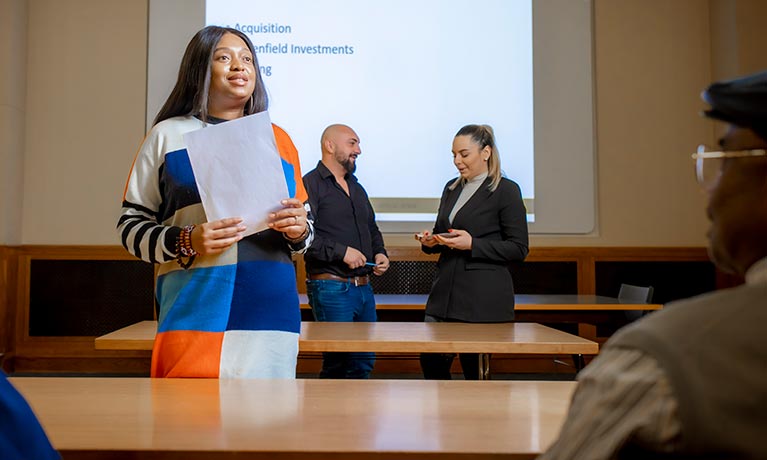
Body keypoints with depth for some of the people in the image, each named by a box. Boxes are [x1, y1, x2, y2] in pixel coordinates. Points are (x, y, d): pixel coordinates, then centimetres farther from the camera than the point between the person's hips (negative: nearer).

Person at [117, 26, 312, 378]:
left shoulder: (278, 139, 16)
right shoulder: (169, 135, 8)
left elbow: (302, 225, 20)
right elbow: (130, 224, 6)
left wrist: (299, 231, -3)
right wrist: (186, 242, -12)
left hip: (272, 311, 3)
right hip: (195, 312, -2)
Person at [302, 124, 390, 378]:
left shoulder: (357, 188, 21)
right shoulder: (310, 184, -7)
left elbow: (372, 229, 30)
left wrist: (380, 253, 11)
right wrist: (341, 252, -19)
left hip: (364, 288, 8)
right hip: (331, 288, -8)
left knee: (365, 361, 12)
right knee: (337, 364, -5)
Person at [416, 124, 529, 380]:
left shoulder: (506, 190, -5)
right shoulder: (452, 188, 15)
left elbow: (519, 248, -8)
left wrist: (472, 244, -17)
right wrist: (430, 241, 0)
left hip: (484, 298, -6)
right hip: (445, 291, 6)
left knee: (475, 369, 0)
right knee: (431, 362, 5)